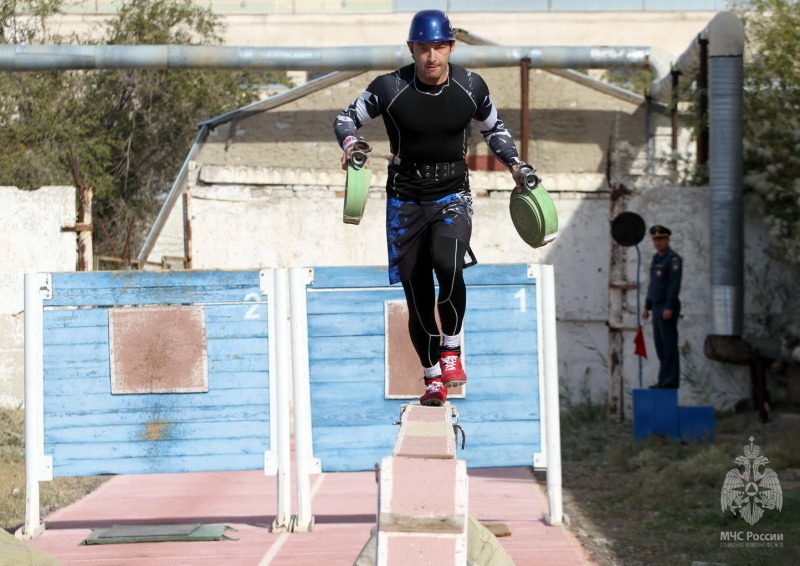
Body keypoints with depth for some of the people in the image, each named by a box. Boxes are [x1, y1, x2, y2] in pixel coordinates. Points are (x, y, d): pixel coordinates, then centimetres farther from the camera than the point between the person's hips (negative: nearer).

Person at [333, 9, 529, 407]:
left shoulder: (471, 88, -2)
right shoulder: (390, 89, -9)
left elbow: (493, 129, 17)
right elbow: (346, 118, 4)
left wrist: (514, 165, 4)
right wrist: (351, 143, -16)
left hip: (452, 197, 0)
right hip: (406, 200, 0)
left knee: (448, 263, -30)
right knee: (417, 293, 1)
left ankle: (451, 350, -9)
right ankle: (433, 378, 18)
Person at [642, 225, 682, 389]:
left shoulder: (674, 259, -11)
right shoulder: (656, 258, 18)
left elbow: (675, 284, -18)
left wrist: (669, 308, -25)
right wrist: (647, 307, 19)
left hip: (668, 308, -9)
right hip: (658, 307, 9)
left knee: (669, 344, -8)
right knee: (660, 345, 9)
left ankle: (671, 381, -8)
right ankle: (664, 380, 12)